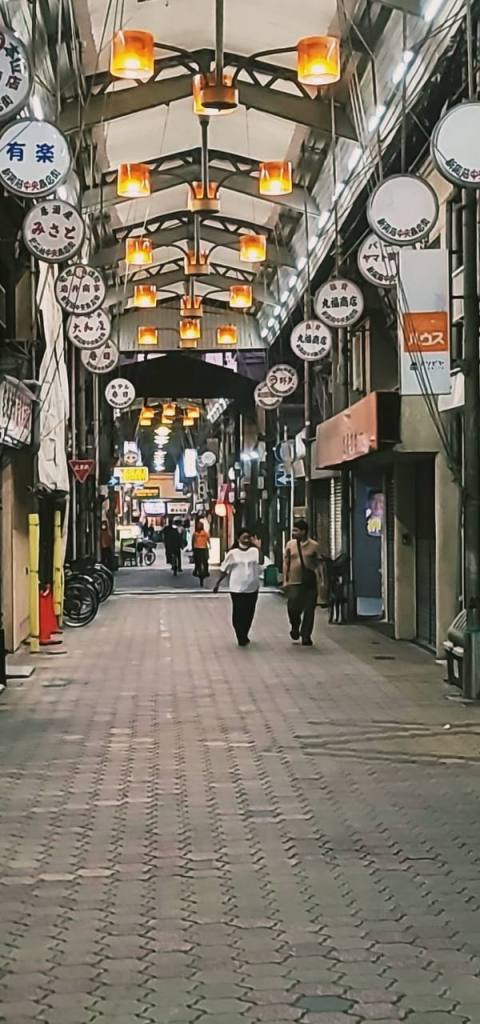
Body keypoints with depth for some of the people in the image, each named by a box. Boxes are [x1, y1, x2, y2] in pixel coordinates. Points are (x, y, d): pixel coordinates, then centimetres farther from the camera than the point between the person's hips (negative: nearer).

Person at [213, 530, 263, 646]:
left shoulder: (254, 551, 1)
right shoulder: (233, 553, -2)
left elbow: (261, 562, -18)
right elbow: (224, 570, 4)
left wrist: (259, 548, -26)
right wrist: (217, 583, 4)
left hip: (252, 588, 2)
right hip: (237, 588, -2)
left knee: (249, 614, 8)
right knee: (238, 614, -3)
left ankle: (244, 636, 27)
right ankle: (241, 638, 9)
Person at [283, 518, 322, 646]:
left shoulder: (314, 546, 1)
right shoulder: (290, 545, 6)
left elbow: (319, 563, 7)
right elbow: (286, 562, 8)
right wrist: (285, 580, 3)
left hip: (310, 583, -1)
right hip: (294, 582, 1)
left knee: (309, 610, 0)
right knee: (293, 607, -6)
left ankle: (306, 636, 10)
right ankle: (295, 628, 24)